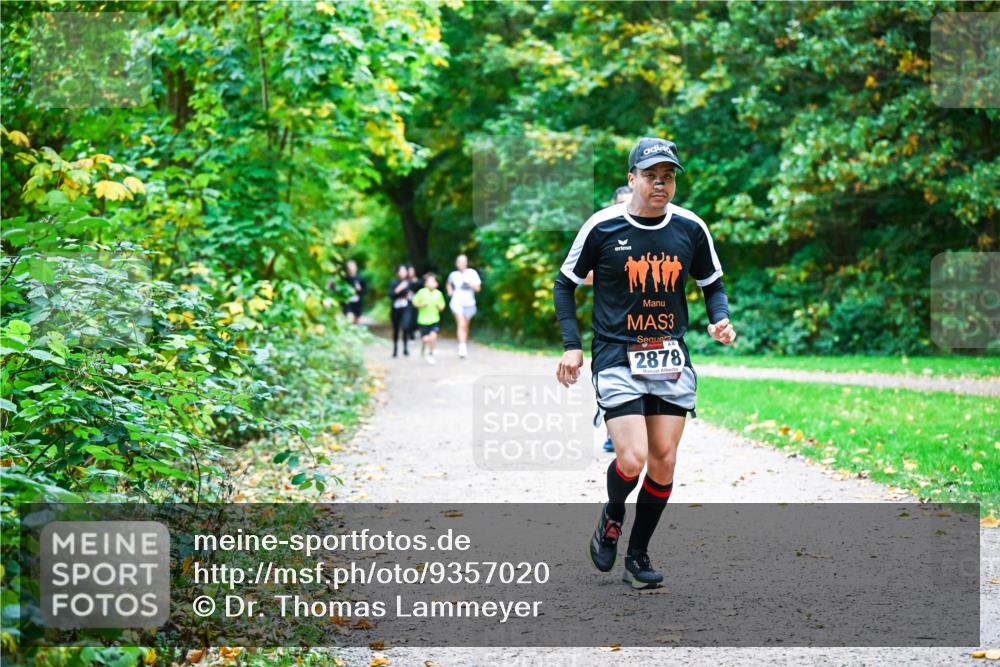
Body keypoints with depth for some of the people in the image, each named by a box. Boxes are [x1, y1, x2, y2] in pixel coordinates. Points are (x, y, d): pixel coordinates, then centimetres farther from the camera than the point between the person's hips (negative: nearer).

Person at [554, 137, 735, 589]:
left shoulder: (691, 229, 2)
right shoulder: (603, 227, -7)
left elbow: (712, 284, 16)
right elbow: (565, 284, 5)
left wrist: (720, 320, -4)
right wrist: (571, 345, -4)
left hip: (671, 359, 3)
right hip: (616, 358, -3)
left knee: (663, 462, 1)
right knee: (632, 460, -15)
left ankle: (637, 555, 19)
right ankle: (612, 516, 19)